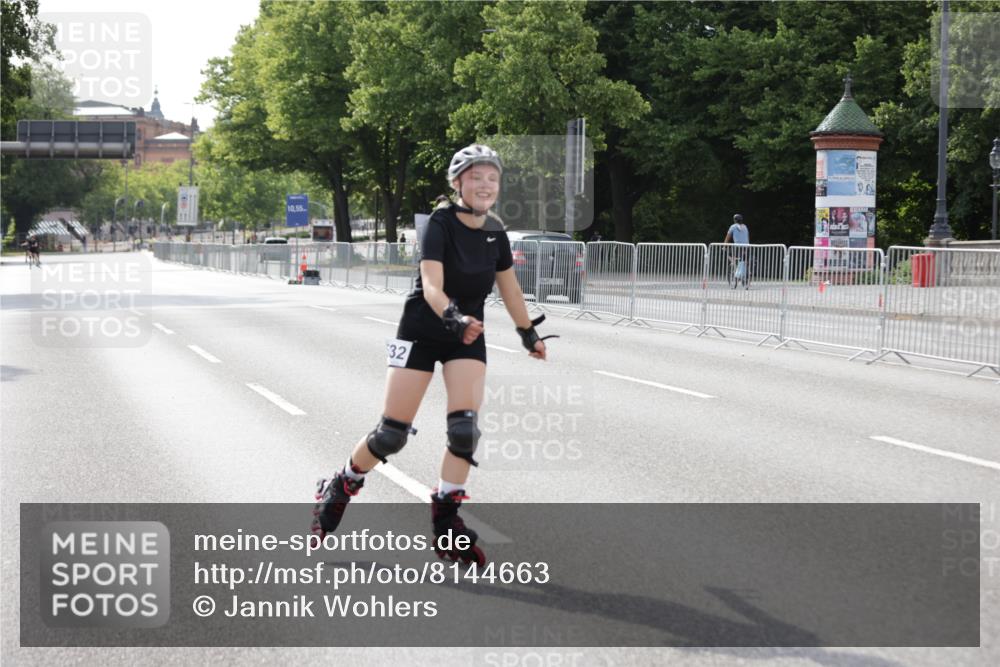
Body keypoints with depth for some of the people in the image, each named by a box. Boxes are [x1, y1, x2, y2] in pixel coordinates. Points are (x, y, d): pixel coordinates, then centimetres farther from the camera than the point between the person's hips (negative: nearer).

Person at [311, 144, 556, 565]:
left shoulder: (495, 232, -2)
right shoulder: (441, 224, -19)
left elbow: (509, 288, 14)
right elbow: (431, 286, -32)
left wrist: (529, 333, 22)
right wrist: (454, 318, -51)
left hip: (467, 338, 4)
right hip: (420, 333, -4)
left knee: (465, 428, -13)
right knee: (391, 435, -3)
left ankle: (446, 523, -3)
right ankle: (337, 492, 21)